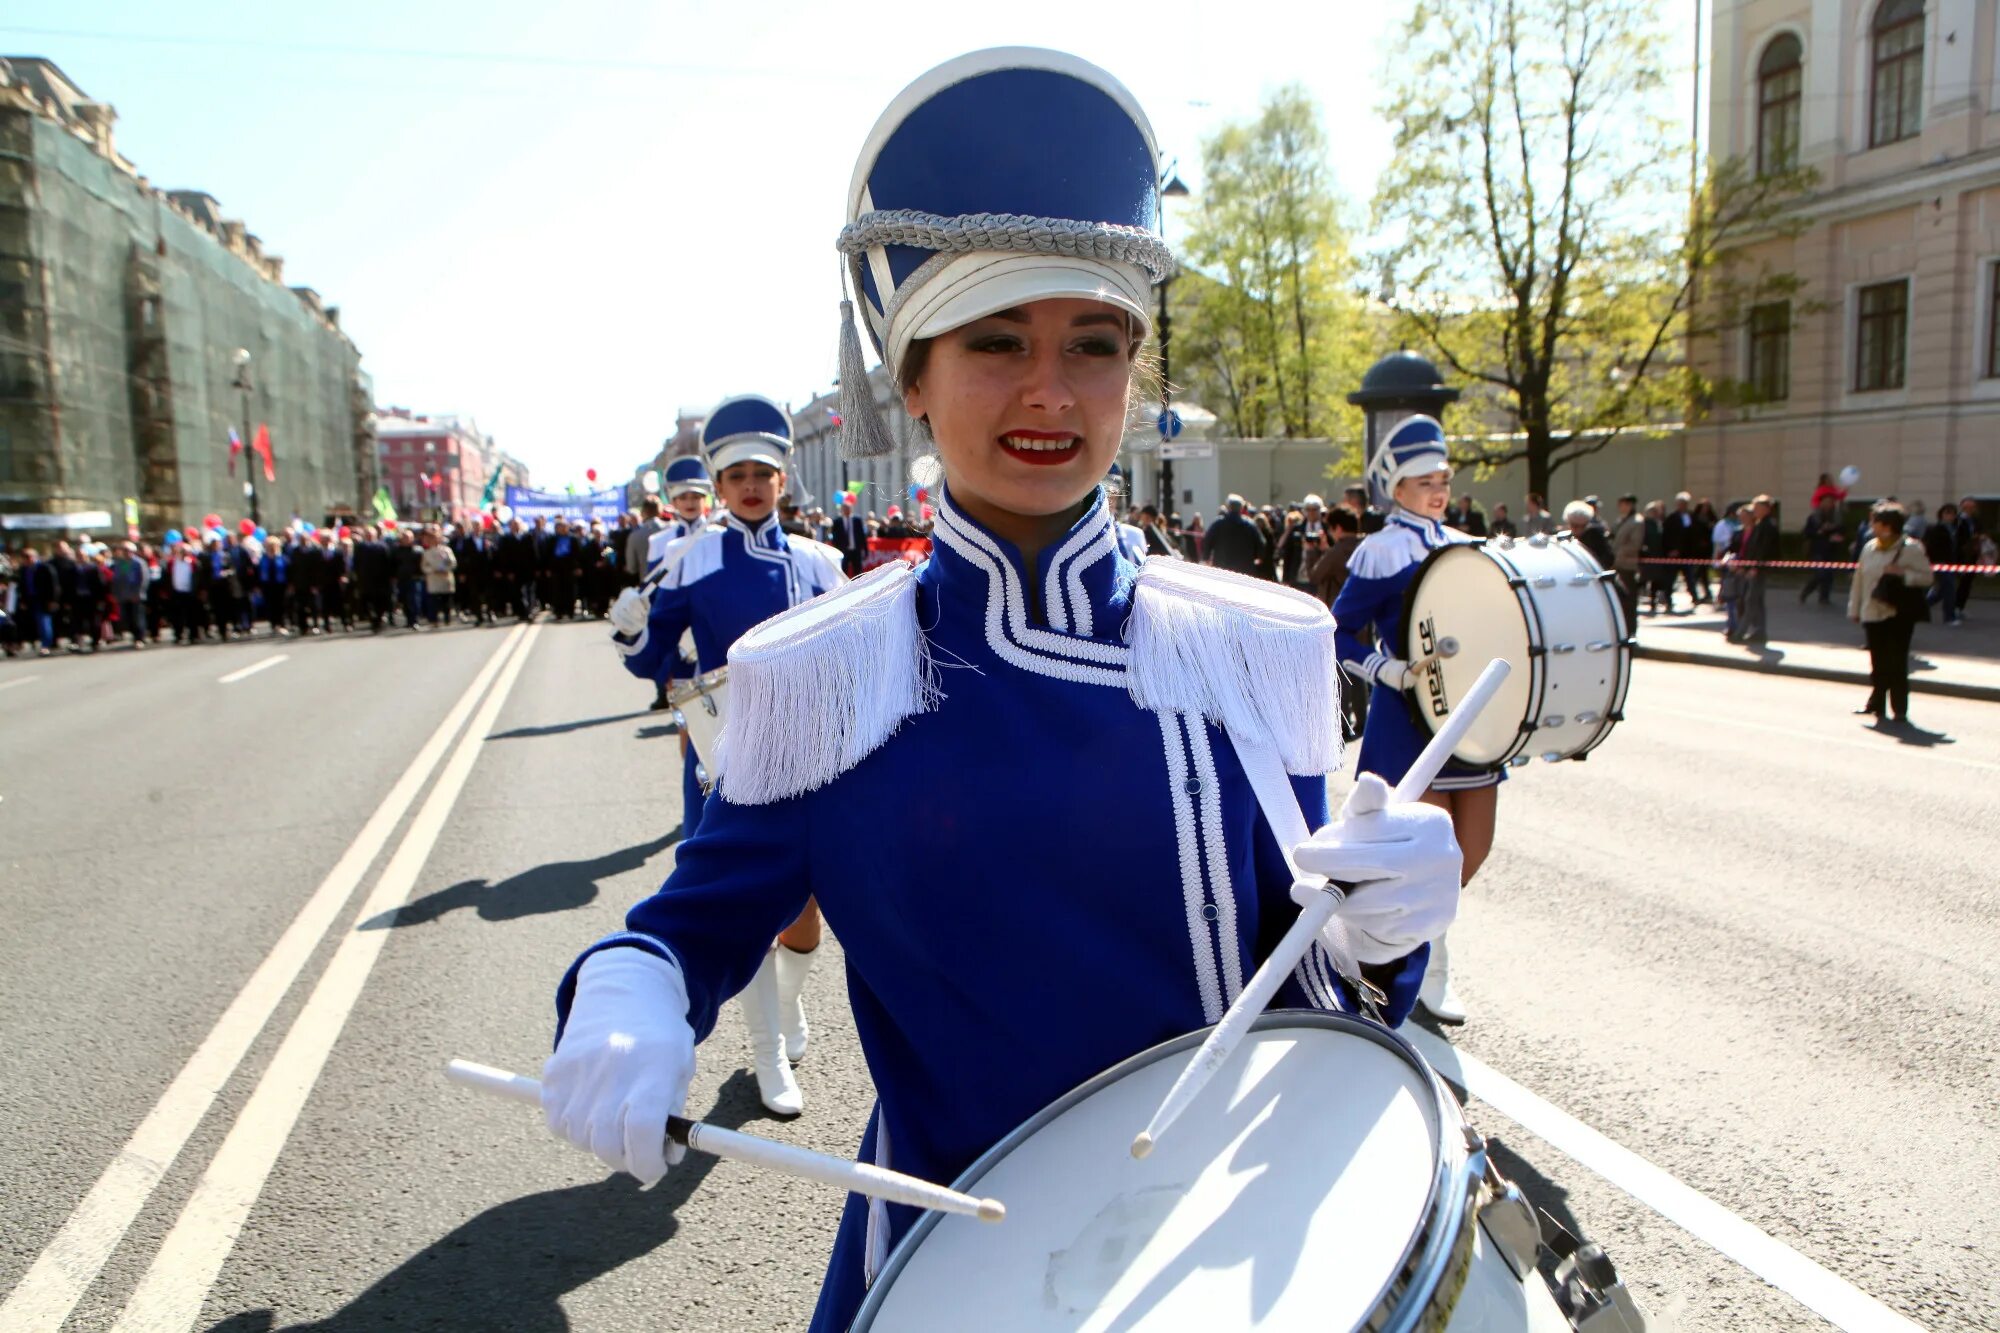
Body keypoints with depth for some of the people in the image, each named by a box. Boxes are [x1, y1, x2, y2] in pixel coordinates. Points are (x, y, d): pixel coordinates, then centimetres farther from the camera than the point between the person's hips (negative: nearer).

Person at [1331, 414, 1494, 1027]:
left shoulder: (1464, 546, 12)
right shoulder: (1379, 553, -8)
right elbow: (1339, 635, -9)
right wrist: (1393, 673, -21)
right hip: (1409, 723, -7)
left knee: (1474, 849, 8)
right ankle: (1432, 974, 16)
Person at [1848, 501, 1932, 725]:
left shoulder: (1911, 548, -5)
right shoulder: (1869, 548, 10)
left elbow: (1926, 577, -6)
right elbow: (1859, 580, 14)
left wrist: (1902, 573, -21)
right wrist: (1854, 609, 14)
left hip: (1898, 614, -5)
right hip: (1872, 613, 5)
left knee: (1897, 662, -5)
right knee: (1878, 662, 10)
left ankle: (1899, 709, 2)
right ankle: (1876, 704, 21)